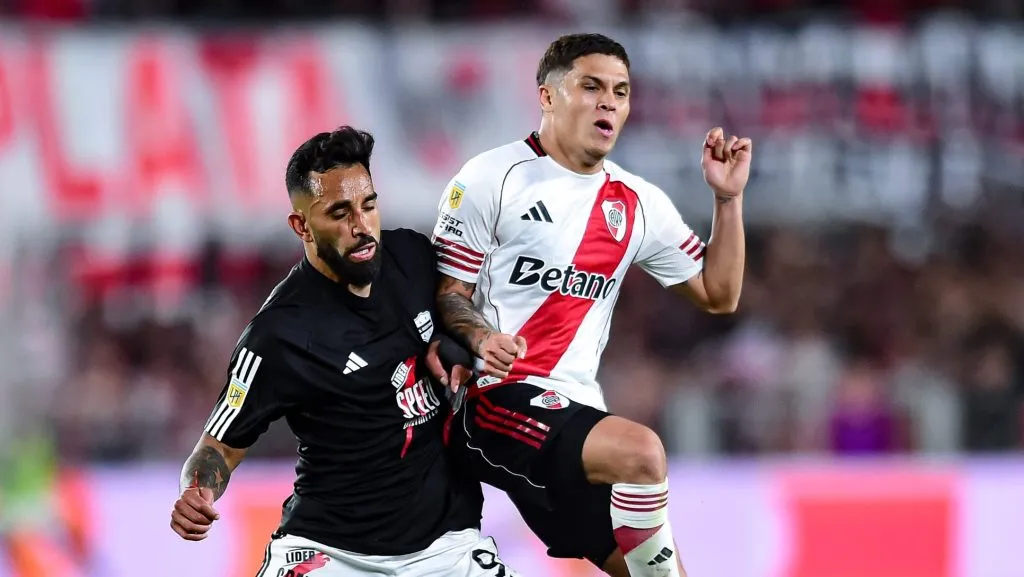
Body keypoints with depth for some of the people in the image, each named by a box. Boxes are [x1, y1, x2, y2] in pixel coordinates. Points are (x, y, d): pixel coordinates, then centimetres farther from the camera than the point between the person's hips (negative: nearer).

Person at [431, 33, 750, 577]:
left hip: (573, 411, 7)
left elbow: (718, 294, 18)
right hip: (492, 398, -7)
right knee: (640, 451, -30)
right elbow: (445, 292, -3)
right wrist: (481, 337, -24)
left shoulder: (639, 203, 13)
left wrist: (729, 199, 7)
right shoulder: (491, 178, -3)